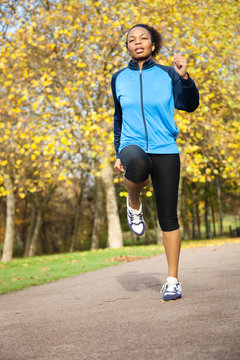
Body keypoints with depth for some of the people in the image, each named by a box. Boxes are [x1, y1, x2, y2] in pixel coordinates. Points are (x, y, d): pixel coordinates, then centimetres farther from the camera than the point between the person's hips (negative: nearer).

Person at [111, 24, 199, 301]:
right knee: (137, 166, -39)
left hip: (165, 150, 0)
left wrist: (184, 77, -25)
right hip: (133, 146, 1)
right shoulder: (119, 78, 11)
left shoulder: (166, 74, 4)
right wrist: (118, 153, 13)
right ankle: (134, 204, -5)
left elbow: (189, 105, -8)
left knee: (168, 217, 0)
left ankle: (172, 280, 13)